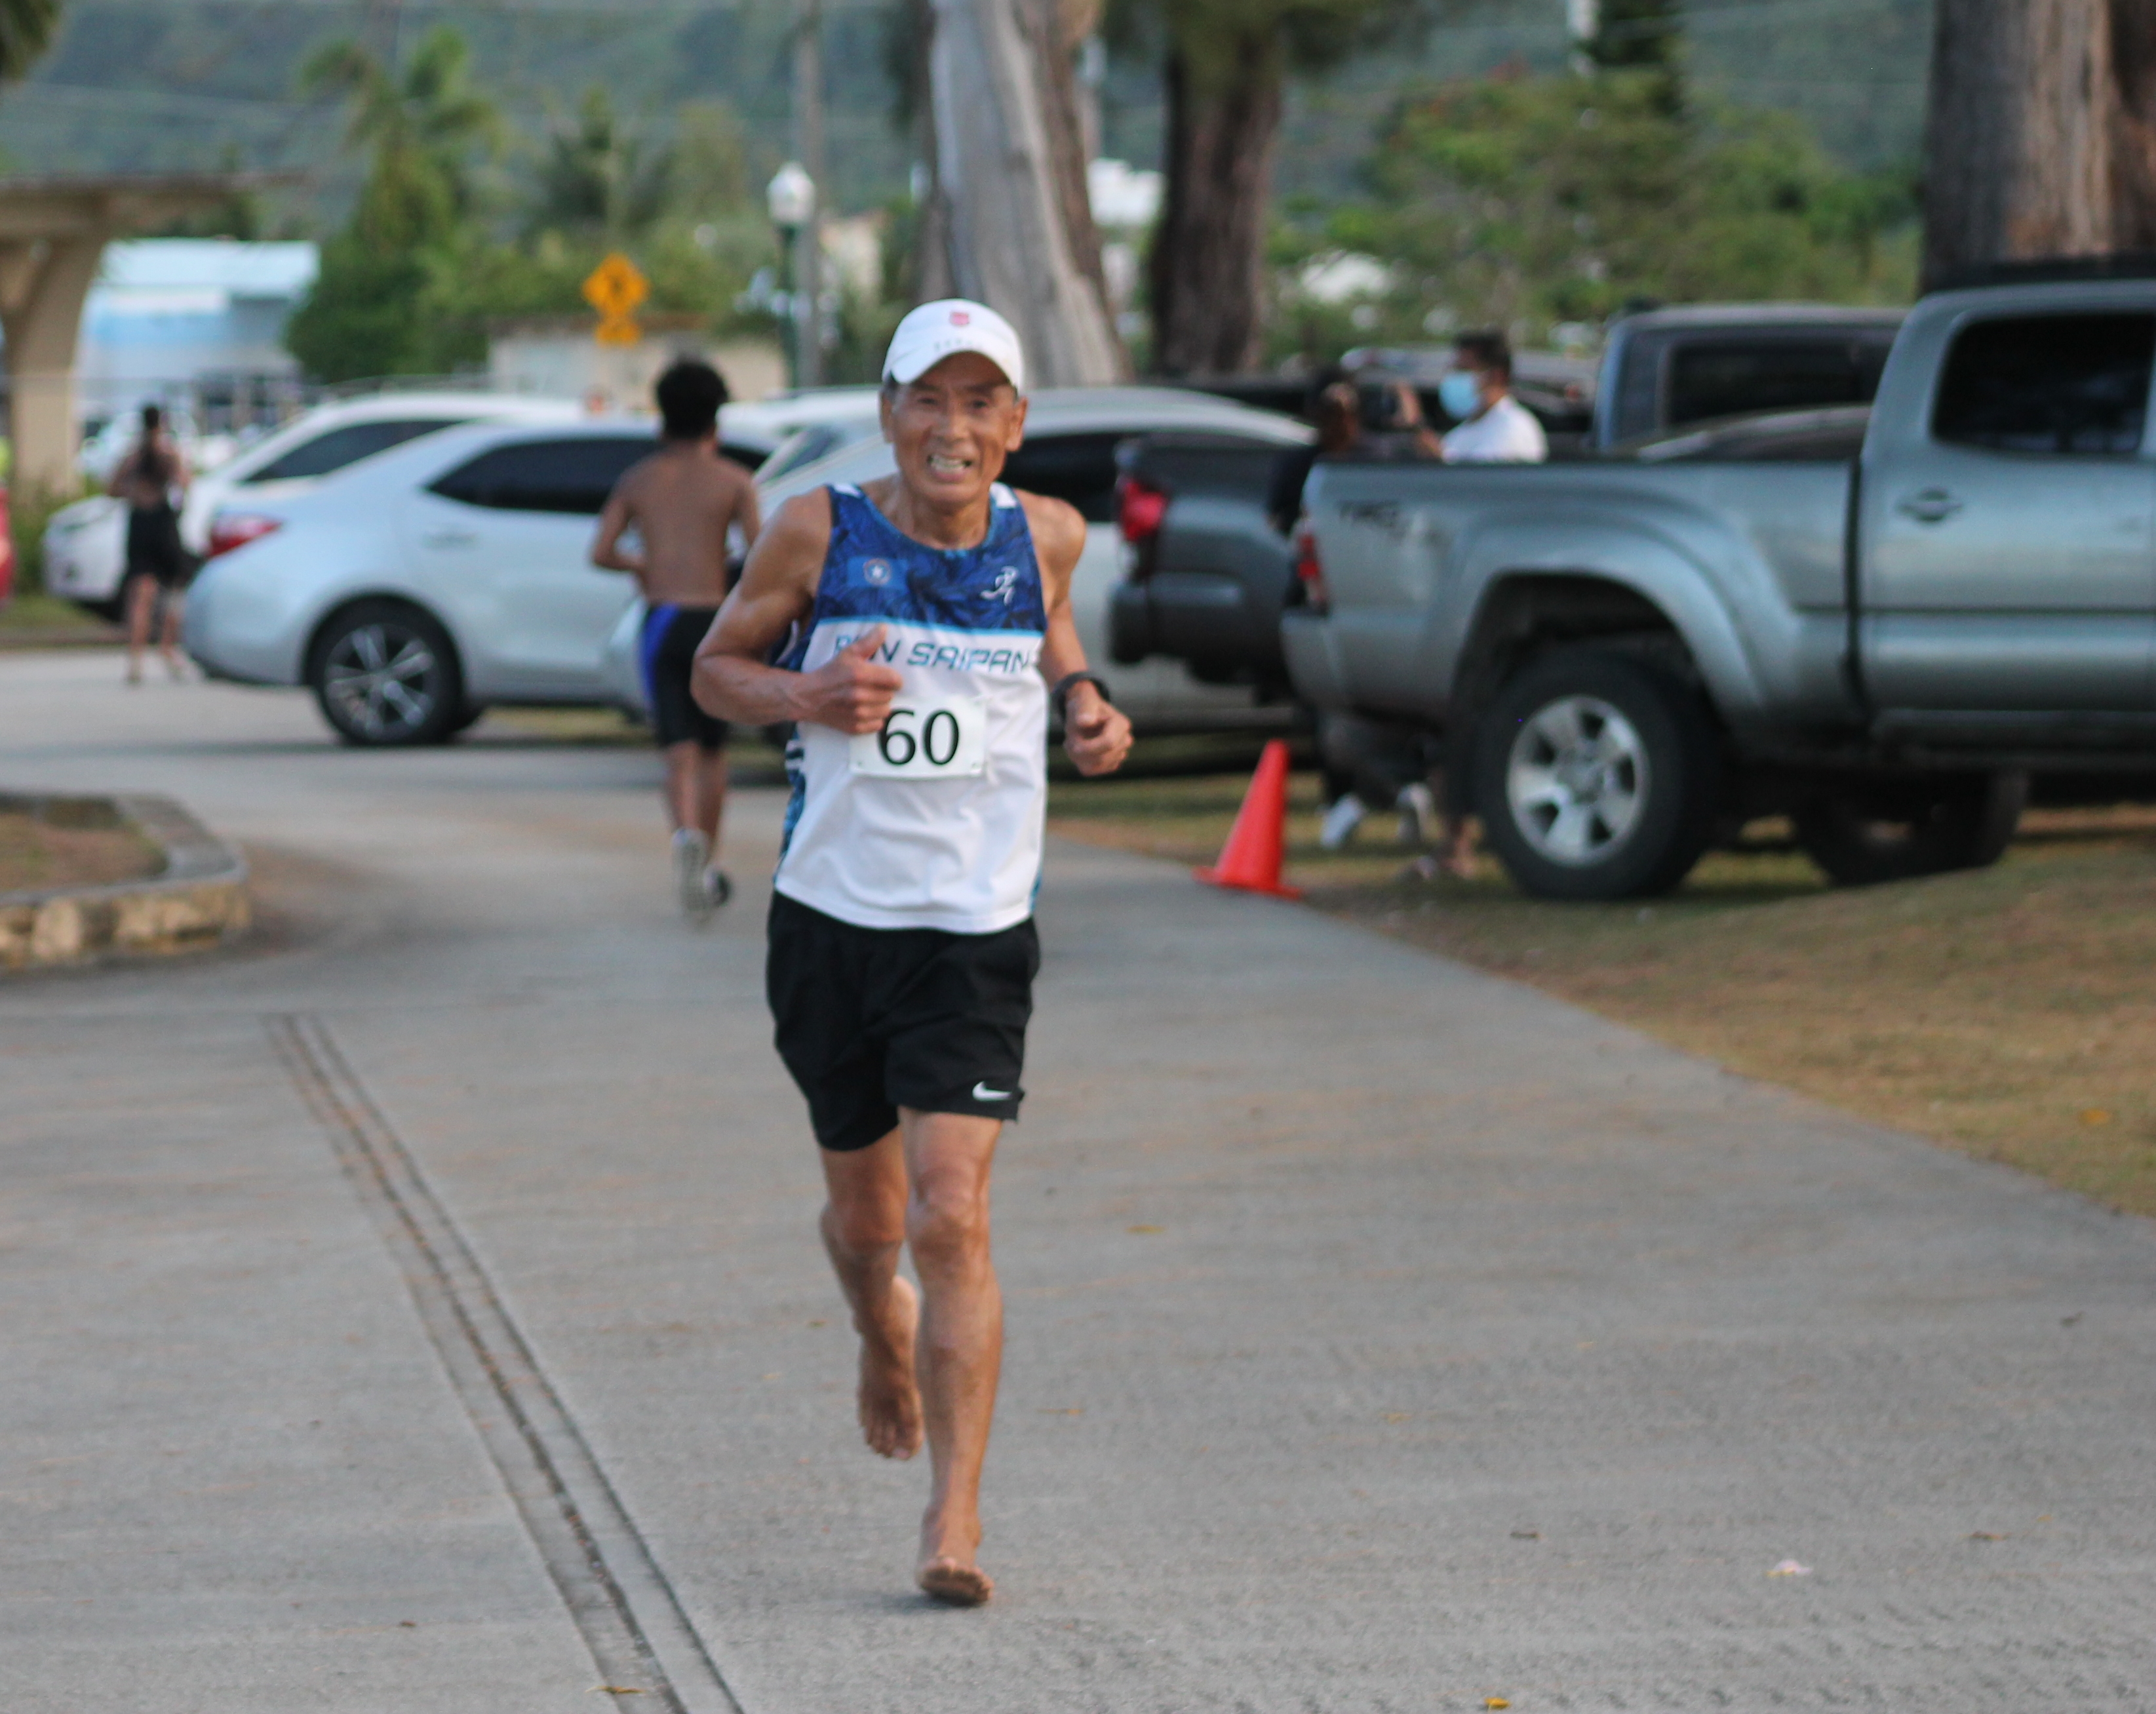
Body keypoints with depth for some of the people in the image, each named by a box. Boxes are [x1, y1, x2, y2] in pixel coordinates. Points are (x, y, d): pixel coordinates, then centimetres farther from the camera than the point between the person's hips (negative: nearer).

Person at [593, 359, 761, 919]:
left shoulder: (638, 480, 9)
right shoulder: (732, 480, 2)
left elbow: (601, 553, 2)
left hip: (660, 621, 1)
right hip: (711, 618, -1)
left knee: (679, 753, -4)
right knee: (712, 751, 15)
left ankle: (688, 835, -33)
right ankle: (708, 868, 20)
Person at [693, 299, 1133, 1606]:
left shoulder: (1045, 537, 1)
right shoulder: (821, 533, -5)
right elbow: (717, 666, 6)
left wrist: (1084, 701, 3)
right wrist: (802, 695, -15)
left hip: (977, 927, -1)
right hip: (831, 915, 1)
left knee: (951, 1215, -15)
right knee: (867, 1217, 15)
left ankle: (957, 1512, -10)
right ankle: (885, 1344, 51)